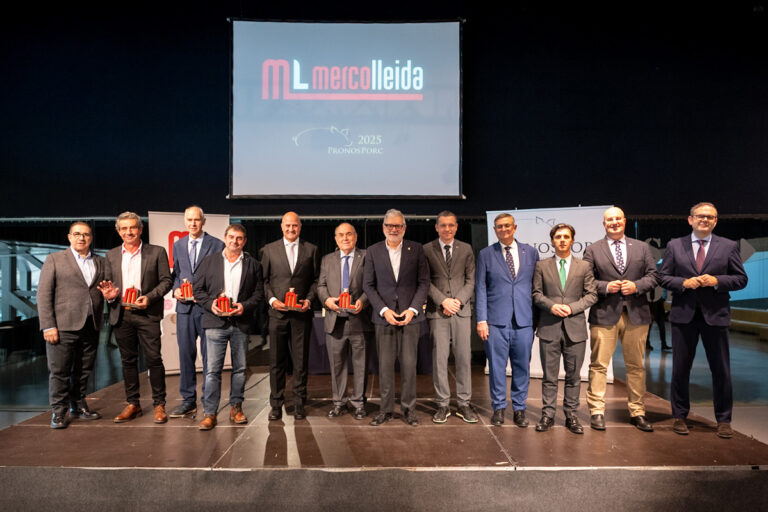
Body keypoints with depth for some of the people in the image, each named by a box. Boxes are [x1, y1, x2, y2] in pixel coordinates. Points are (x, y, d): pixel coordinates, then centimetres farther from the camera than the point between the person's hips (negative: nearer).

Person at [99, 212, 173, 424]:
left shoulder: (157, 252, 0)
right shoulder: (112, 255, 12)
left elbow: (166, 280, -1)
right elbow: (107, 282, 17)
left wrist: (149, 297, -15)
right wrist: (108, 294, -5)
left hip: (147, 314, -4)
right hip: (121, 315, 4)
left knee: (154, 359, -3)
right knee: (128, 360, 11)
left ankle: (159, 404, 9)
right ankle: (132, 404, 23)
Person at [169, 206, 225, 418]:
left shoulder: (217, 245, -1)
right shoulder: (178, 245, 14)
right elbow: (175, 273, 17)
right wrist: (176, 289, -2)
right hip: (185, 306, 4)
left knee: (209, 355, 2)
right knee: (186, 354, 8)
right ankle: (188, 401, 18)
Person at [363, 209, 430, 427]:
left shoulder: (416, 249, 3)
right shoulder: (373, 251, 4)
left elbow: (424, 282, 2)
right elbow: (368, 285, 3)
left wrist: (413, 309, -9)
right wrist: (384, 310, -8)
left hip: (410, 315, 0)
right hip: (384, 316, 1)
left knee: (409, 364, 1)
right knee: (385, 365, 4)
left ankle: (409, 408, 16)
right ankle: (386, 409, 17)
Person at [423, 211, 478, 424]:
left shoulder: (466, 249, 10)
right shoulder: (427, 250, 4)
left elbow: (470, 280, 8)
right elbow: (426, 281, 1)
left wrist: (458, 301, -7)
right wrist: (443, 301, -10)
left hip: (461, 310, 2)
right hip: (437, 311, -2)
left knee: (464, 357, 3)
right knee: (439, 358, 0)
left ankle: (463, 404, 13)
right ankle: (442, 405, 10)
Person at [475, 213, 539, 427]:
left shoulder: (530, 252, 9)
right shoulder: (486, 254, 4)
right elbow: (480, 288, 2)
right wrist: (481, 319, -5)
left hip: (524, 320, 2)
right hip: (496, 321, -1)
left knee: (522, 367, 8)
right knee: (497, 366, 3)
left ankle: (519, 409, 22)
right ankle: (499, 408, 19)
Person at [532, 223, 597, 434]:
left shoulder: (584, 266, 8)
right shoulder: (542, 266, 7)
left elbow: (592, 295, 4)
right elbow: (536, 293, 5)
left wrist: (572, 307, -10)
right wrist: (551, 306, -12)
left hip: (575, 327, 1)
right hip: (549, 327, -1)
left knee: (573, 375, 7)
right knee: (549, 375, 4)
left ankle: (571, 415, 18)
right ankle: (547, 414, 14)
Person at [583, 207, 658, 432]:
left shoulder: (642, 247, 14)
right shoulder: (593, 250, 6)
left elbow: (653, 275, 9)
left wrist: (637, 285, -9)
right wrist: (605, 287, -13)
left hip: (636, 314, 3)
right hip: (604, 314, -2)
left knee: (636, 366, 9)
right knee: (599, 365, -2)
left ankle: (637, 412, 21)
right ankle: (597, 411, 7)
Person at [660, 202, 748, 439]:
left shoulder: (729, 247, 4)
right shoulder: (674, 246, 5)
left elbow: (741, 279, 3)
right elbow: (663, 277, 4)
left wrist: (716, 281, -13)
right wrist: (684, 283, -14)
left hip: (715, 315, 0)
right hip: (684, 315, 0)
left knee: (721, 370, 6)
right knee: (680, 368, 7)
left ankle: (723, 420, 22)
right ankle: (679, 416, 21)